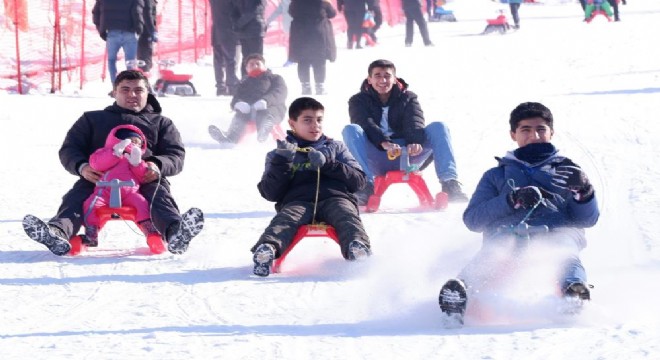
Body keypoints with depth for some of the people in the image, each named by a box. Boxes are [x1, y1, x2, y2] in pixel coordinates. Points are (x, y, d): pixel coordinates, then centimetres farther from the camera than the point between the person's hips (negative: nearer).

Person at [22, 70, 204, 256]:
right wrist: (82, 167, -6)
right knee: (76, 197, -32)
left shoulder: (161, 123, 32)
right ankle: (57, 233, -63)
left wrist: (157, 165, -11)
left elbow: (176, 156, 16)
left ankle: (176, 233, -67)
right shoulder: (92, 119, 33)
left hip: (145, 180, -1)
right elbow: (69, 149, 21)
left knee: (160, 193, -35)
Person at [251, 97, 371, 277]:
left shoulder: (335, 147, 31)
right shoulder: (278, 155, 29)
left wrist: (327, 164, 2)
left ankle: (358, 247, -65)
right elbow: (271, 194, 16)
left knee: (347, 216, -36)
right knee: (285, 219, -36)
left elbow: (358, 180, 17)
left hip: (336, 196, 0)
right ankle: (267, 250, -65)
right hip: (297, 201, 0)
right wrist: (281, 162, 2)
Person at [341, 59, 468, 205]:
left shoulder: (408, 98, 14)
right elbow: (367, 125, -13)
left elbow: (415, 122, -8)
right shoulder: (359, 101, 9)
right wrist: (384, 143, -35)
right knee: (350, 130, -27)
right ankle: (367, 186, -40)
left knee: (438, 127, -17)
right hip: (376, 162, -1)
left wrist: (415, 142, -33)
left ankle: (450, 183, -31)